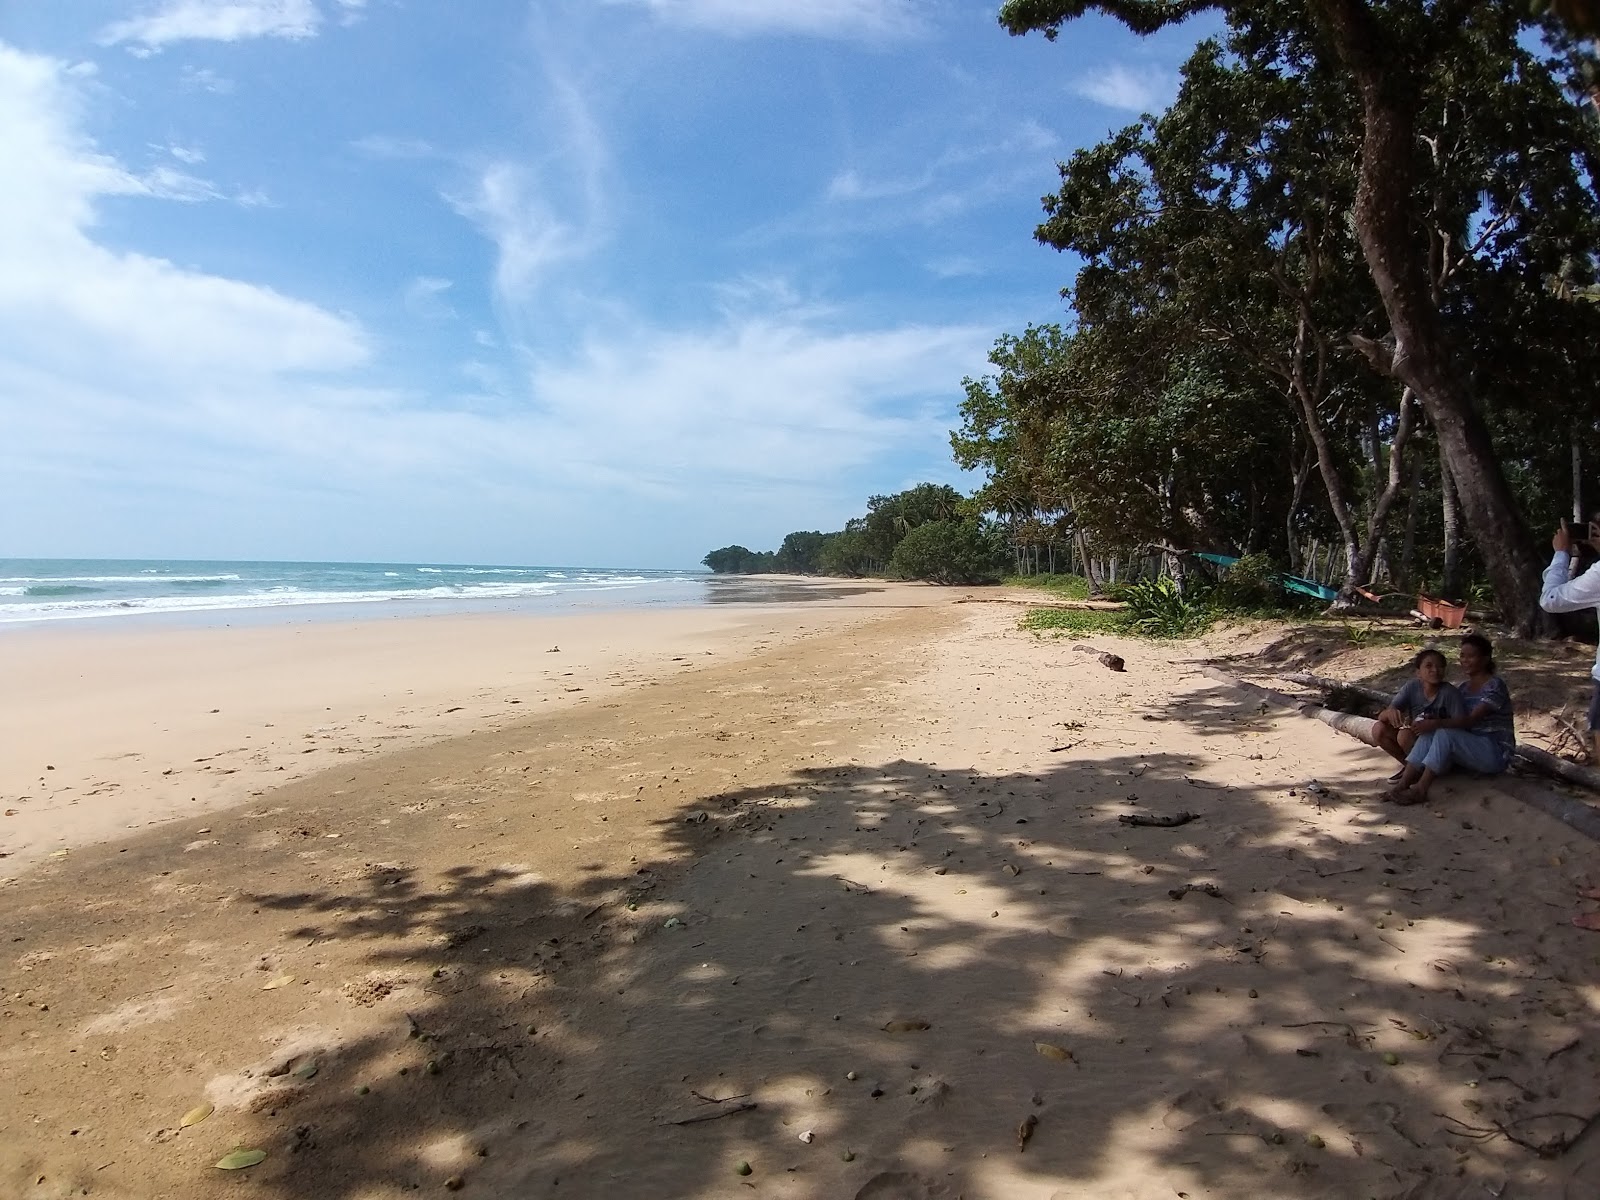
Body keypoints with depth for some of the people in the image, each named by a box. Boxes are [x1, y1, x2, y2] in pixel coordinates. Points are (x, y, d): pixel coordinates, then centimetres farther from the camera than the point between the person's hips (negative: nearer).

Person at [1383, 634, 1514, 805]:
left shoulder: (1495, 685, -11)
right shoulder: (1463, 688, 13)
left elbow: (1471, 720, -23)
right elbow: (1453, 719, 5)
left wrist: (1436, 723, -35)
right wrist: (1428, 722, -17)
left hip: (1496, 753, -7)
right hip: (1470, 749, 7)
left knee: (1444, 733, -30)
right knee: (1429, 732, -19)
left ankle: (1420, 790, -31)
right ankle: (1402, 785, -29)